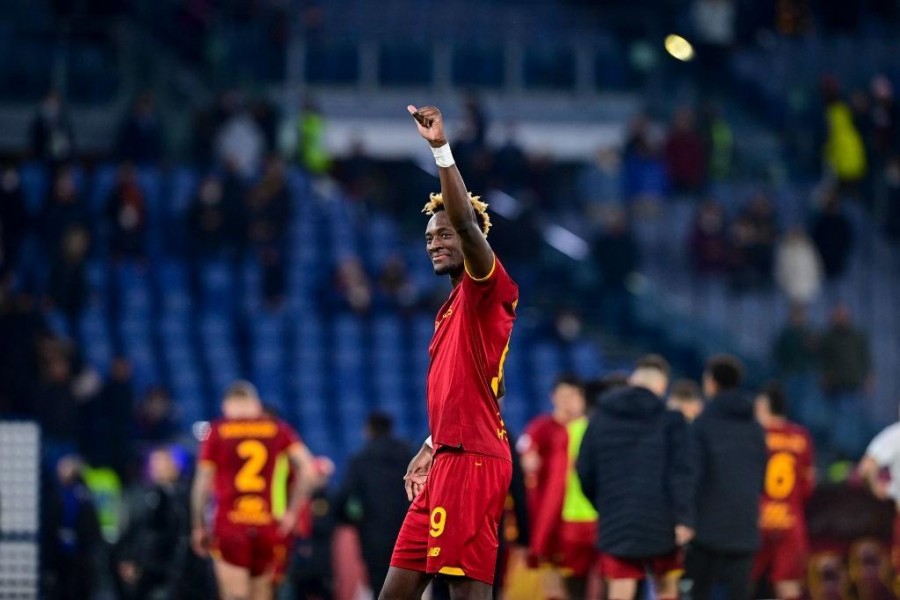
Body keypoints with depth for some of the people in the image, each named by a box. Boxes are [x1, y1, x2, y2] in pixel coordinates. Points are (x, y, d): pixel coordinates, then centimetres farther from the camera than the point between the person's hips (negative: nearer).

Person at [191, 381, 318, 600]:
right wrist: (292, 512, 1)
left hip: (229, 526, -2)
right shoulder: (277, 429, 8)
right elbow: (306, 467, -3)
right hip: (266, 525, 2)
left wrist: (198, 527, 9)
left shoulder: (217, 431, 4)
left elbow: (202, 483, 1)